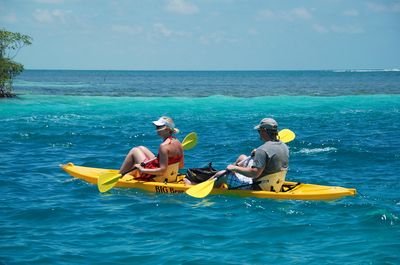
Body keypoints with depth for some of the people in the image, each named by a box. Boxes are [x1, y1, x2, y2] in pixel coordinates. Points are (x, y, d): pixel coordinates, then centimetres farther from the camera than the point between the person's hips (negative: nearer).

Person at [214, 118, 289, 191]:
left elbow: (254, 173, -32)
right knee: (242, 157, 25)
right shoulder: (285, 147, -1)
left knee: (223, 176, 7)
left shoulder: (262, 150, -28)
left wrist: (235, 168, -20)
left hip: (257, 188, -9)